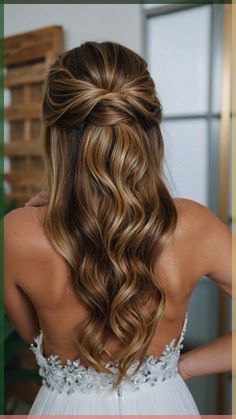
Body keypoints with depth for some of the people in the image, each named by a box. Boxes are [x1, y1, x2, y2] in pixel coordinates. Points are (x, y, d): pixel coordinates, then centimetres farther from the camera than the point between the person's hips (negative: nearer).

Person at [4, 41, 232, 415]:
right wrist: (183, 365, -7)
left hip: (66, 405, 0)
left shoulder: (19, 235, -24)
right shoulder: (192, 226, -22)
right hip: (162, 404, 1)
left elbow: (31, 333, -4)